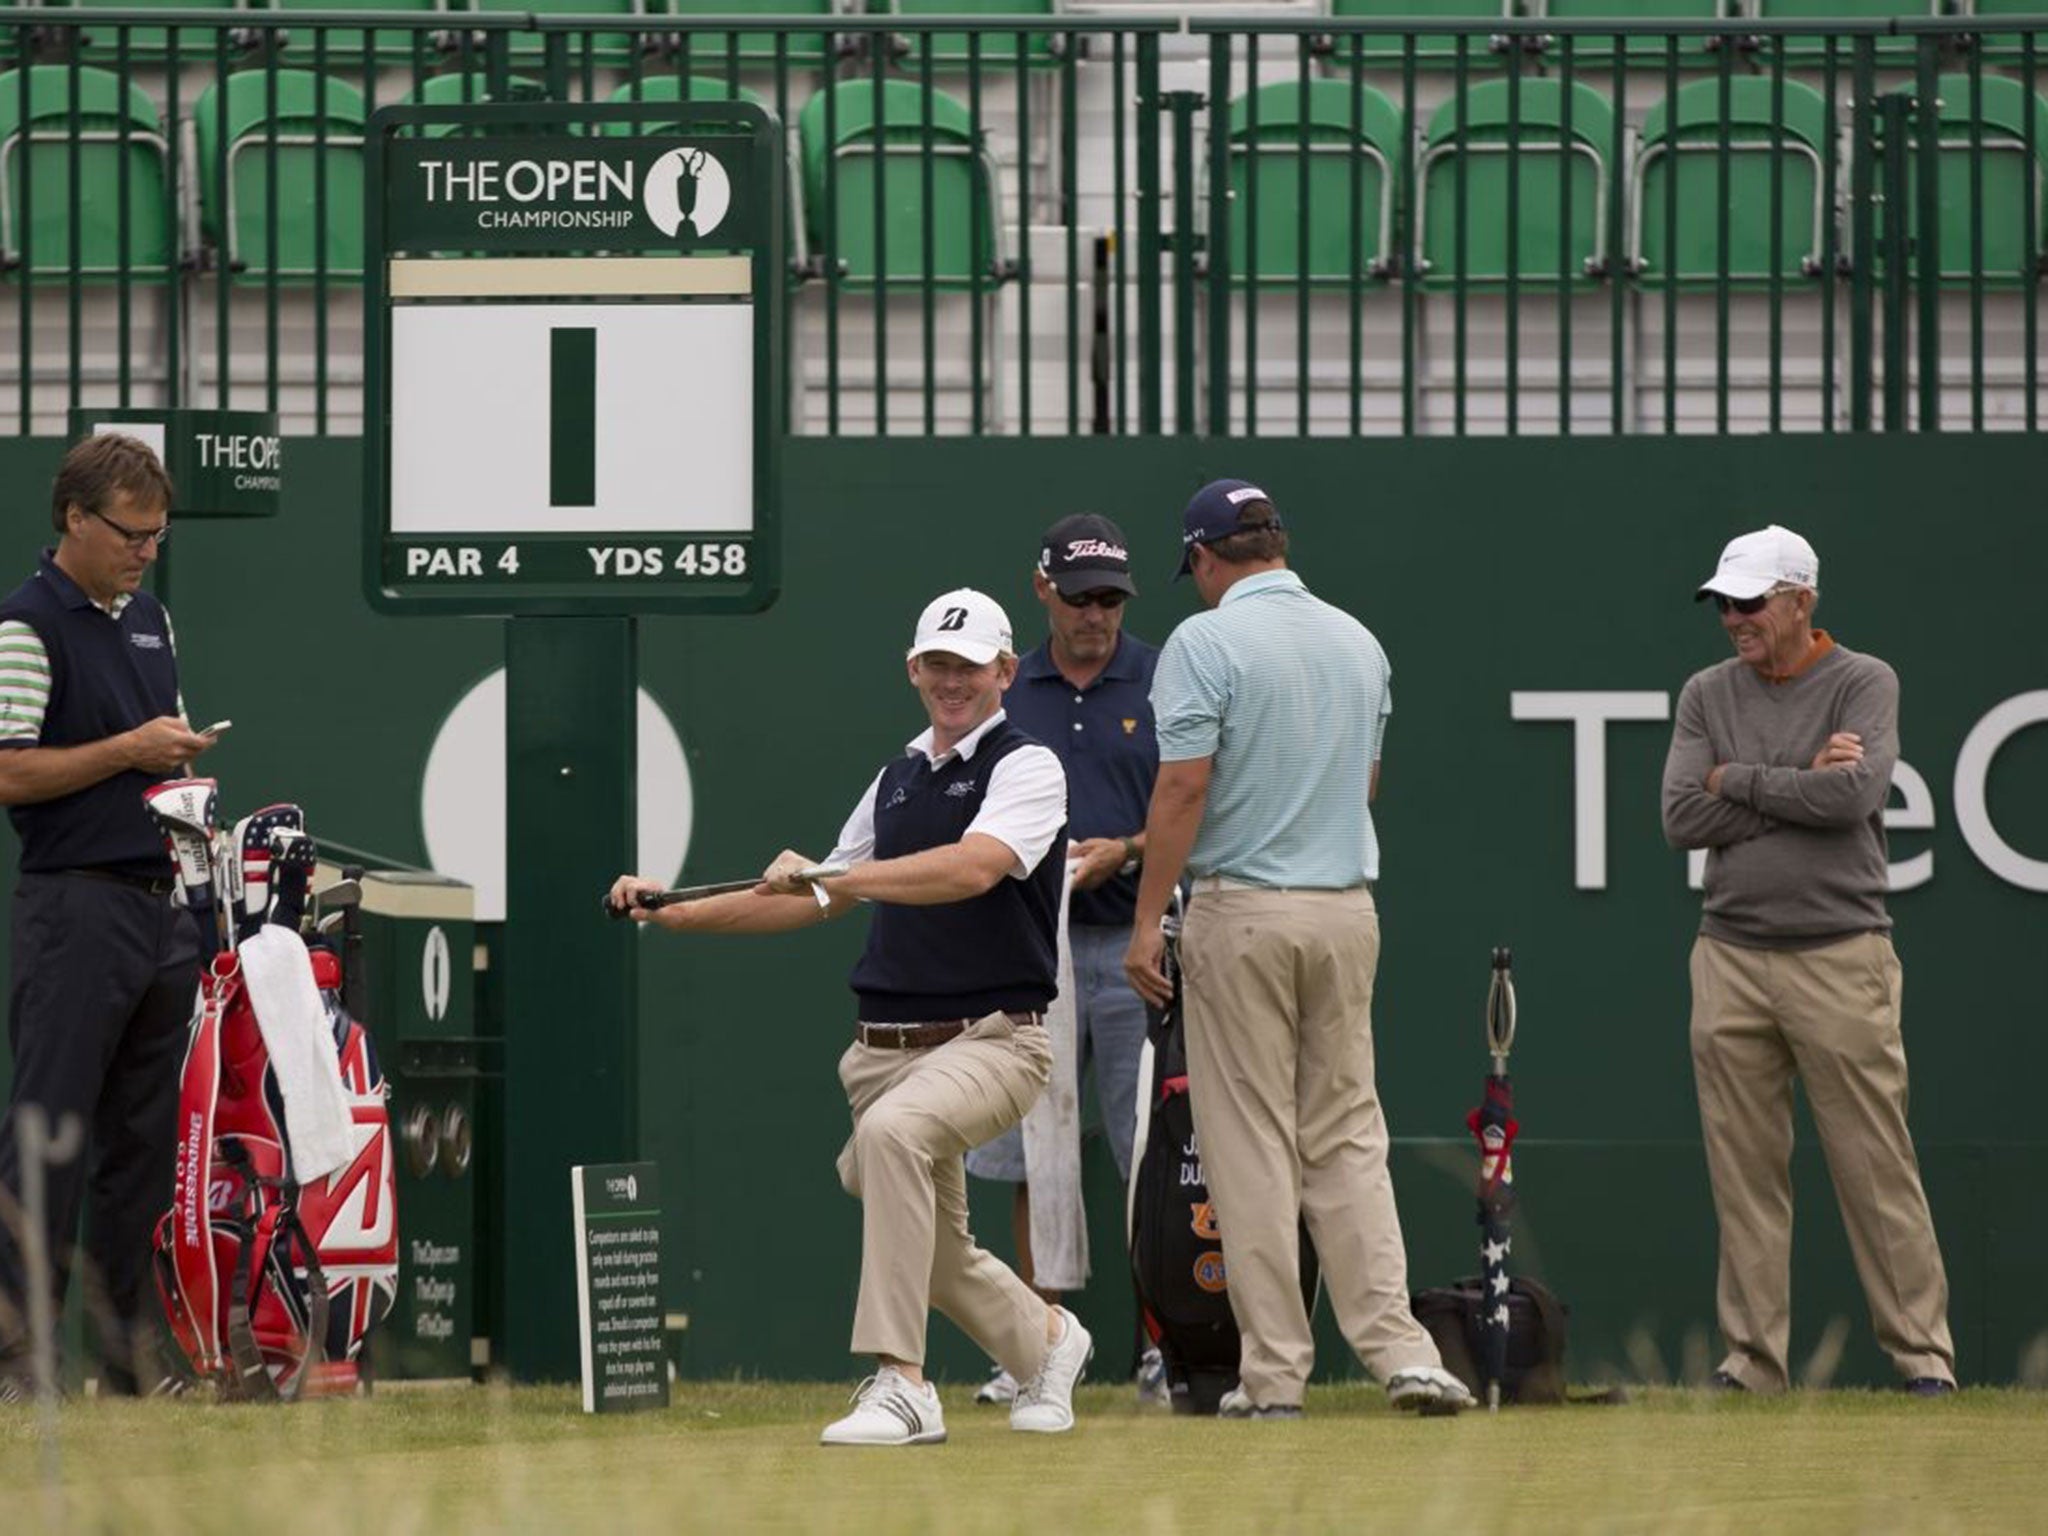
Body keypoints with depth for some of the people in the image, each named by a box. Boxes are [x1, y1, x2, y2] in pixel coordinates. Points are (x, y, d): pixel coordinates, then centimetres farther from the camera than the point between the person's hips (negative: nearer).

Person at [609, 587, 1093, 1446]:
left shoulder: (1026, 767, -5)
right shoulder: (898, 778, 18)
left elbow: (973, 868, -24)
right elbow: (814, 902, 27)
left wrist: (835, 877, -34)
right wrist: (677, 913, 19)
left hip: (991, 1042, -8)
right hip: (887, 1046, 8)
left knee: (892, 1128, -36)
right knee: (934, 1252, 13)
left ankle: (900, 1384, -37)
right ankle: (1045, 1344, 44)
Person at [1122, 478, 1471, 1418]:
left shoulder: (1206, 643, -9)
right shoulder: (1359, 643, 9)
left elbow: (1184, 786, -15)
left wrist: (1147, 921, -12)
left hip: (1241, 911, -5)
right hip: (1347, 908, 5)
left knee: (1250, 1141, 0)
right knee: (1348, 1137, 9)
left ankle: (1274, 1373, 1)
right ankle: (1399, 1350, -4)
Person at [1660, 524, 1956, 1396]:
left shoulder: (1863, 684, 0)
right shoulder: (1708, 696, 11)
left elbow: (1853, 797, -16)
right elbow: (1683, 819, -2)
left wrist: (1742, 781, -6)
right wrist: (1801, 784, -7)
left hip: (1839, 957, -4)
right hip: (1731, 957, 4)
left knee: (1875, 1163, -4)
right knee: (1743, 1169, 3)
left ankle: (1922, 1349, 0)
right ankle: (1753, 1356, 8)